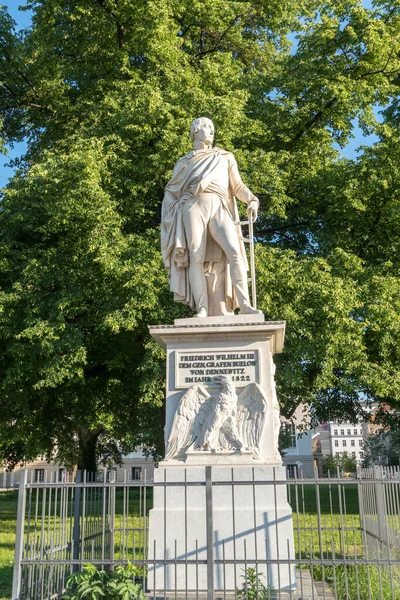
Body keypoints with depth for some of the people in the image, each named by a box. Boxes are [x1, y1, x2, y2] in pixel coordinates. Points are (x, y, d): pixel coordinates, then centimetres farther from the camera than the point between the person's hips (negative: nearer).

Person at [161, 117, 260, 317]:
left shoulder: (225, 157, 30)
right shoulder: (184, 162, 27)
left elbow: (237, 185, 18)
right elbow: (171, 192, 24)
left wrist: (252, 200, -2)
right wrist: (171, 215, 5)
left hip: (219, 208, 1)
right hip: (194, 206, 0)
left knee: (234, 251, -22)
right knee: (196, 257, -16)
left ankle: (244, 304, -28)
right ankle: (202, 310, -22)